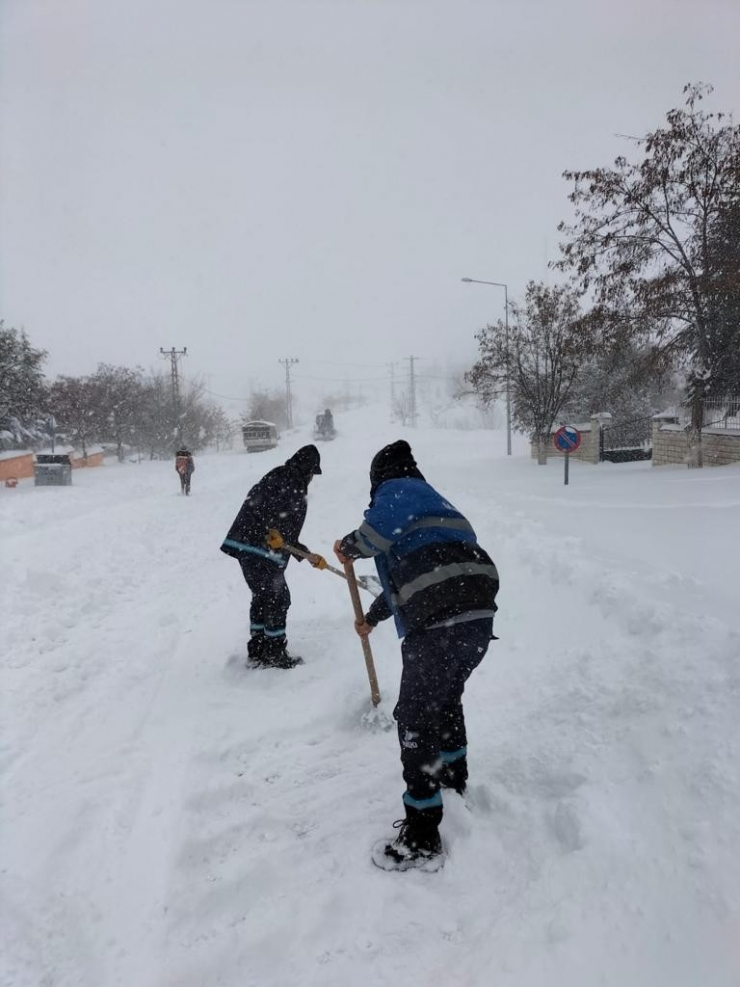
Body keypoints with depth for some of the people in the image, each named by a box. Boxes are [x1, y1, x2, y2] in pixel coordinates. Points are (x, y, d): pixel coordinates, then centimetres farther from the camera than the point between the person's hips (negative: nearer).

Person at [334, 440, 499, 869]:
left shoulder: (396, 490, 4)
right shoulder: (434, 499, 30)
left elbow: (383, 530, -20)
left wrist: (349, 546, 3)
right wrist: (372, 616, 48)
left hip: (439, 624, -9)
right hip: (479, 616, 9)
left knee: (416, 718, 3)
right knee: (447, 697, 29)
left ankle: (422, 834, 13)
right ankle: (454, 776, 50)